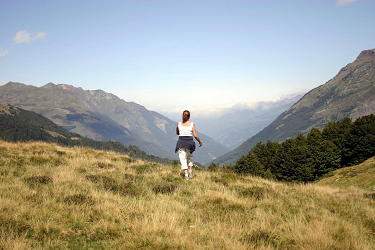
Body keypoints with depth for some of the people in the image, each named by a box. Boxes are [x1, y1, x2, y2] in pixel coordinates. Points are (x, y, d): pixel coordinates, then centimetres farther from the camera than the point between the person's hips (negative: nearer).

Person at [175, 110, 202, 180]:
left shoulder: (179, 124, -2)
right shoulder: (192, 124, -5)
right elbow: (195, 135, -6)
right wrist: (200, 142, 9)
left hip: (181, 143, 0)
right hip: (189, 143, 0)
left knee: (183, 159, 4)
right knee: (190, 157, 23)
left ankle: (186, 175, -5)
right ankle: (190, 173, 18)